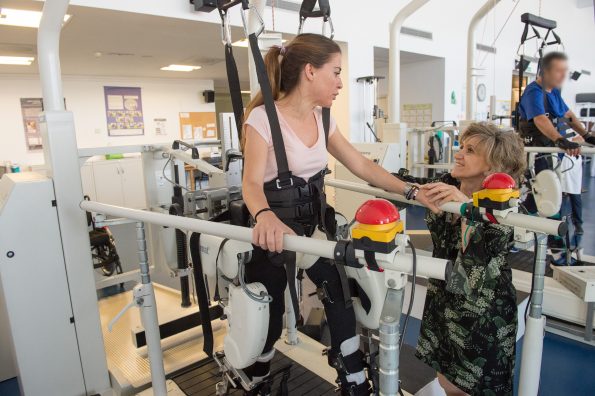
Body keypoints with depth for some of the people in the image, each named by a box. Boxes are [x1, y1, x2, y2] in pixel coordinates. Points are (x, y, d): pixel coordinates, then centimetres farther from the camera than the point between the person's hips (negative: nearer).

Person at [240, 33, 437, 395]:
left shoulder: (322, 119, 3)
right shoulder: (263, 117, -17)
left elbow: (362, 166, 4)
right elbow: (252, 182, -28)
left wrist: (411, 191, -4)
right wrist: (266, 216, -50)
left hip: (315, 223, 6)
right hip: (272, 230, -5)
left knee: (340, 298, 2)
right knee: (267, 317, 10)